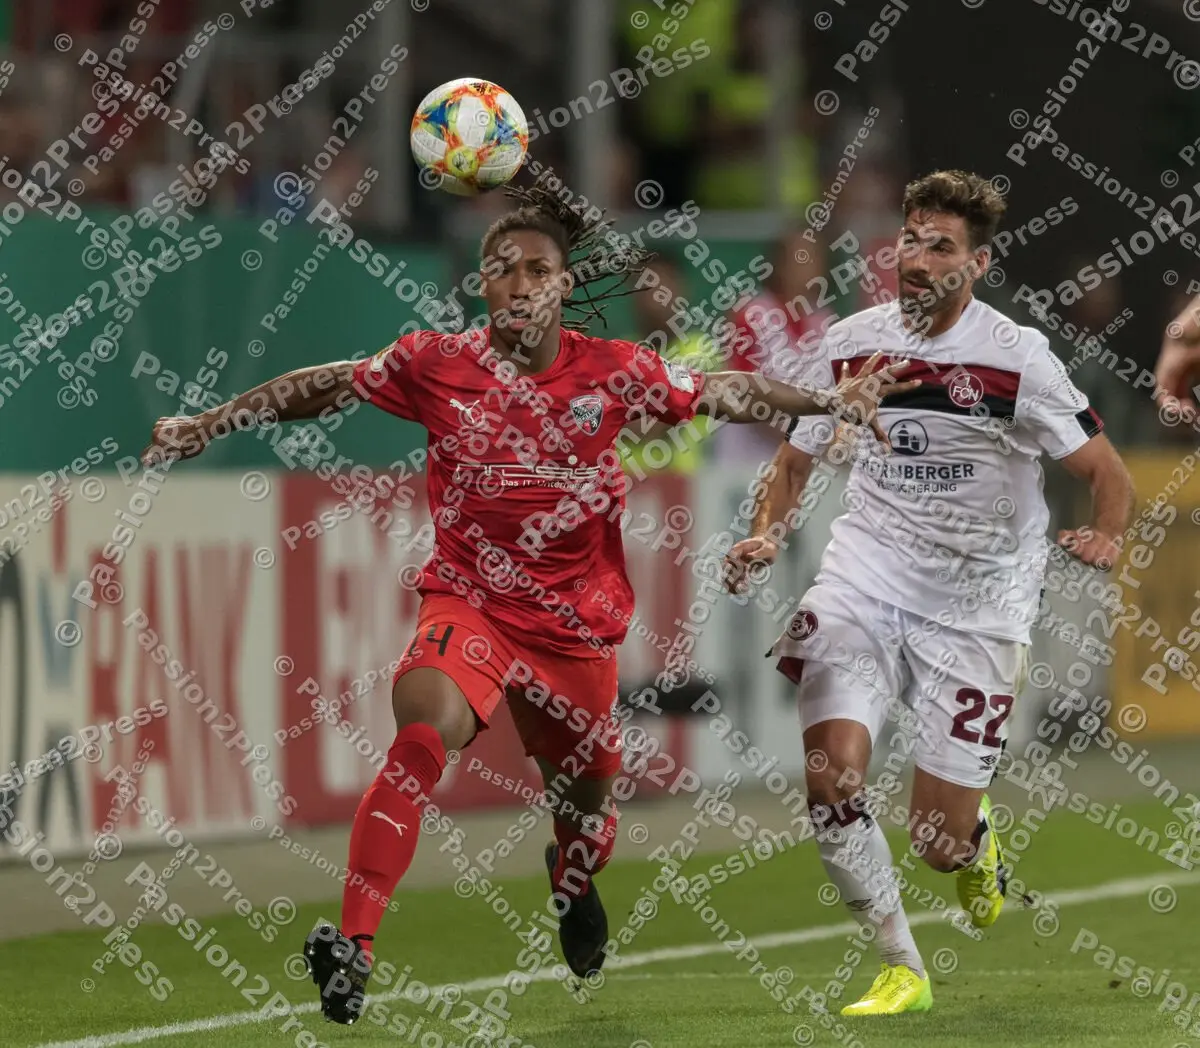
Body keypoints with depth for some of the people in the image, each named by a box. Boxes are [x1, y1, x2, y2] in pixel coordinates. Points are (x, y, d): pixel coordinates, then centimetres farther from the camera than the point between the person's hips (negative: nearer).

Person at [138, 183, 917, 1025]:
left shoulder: (613, 374, -8)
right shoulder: (437, 365, -8)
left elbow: (728, 393, 4)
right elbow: (324, 388, 3)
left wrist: (831, 403, -4)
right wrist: (207, 424, 3)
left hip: (578, 623, 2)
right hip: (469, 600, -2)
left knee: (587, 799, 17)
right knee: (423, 739, -31)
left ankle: (574, 879, 57)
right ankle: (353, 947, -33)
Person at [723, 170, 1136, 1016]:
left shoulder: (1016, 357, -11)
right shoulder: (852, 344, -1)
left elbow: (1109, 473, -5)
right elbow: (796, 460, 13)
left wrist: (1106, 537, -25)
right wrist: (767, 536, -5)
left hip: (977, 604, -2)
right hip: (867, 575, 2)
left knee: (940, 842, -3)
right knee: (833, 773, -20)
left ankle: (979, 839, 37)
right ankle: (901, 968, -2)